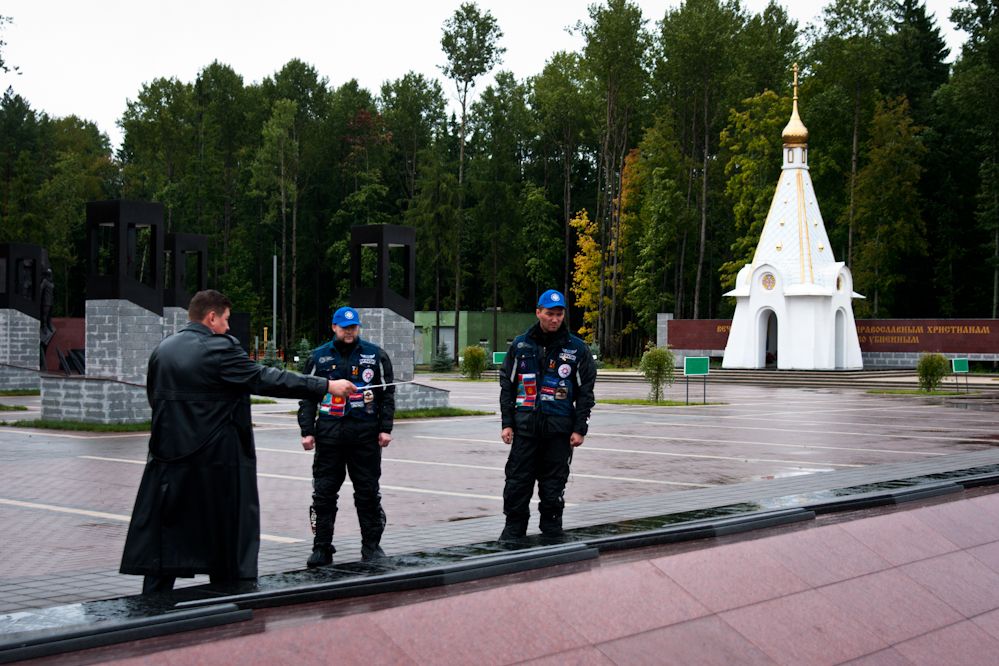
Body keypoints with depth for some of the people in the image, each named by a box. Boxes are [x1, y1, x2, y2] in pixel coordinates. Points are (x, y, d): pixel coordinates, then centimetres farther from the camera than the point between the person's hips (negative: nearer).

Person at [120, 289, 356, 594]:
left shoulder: (162, 349, 7)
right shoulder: (219, 349, -14)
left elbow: (154, 397, 15)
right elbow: (265, 379, -15)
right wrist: (327, 386, -11)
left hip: (169, 456, 6)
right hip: (218, 460, -6)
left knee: (164, 536, 9)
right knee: (227, 535, 8)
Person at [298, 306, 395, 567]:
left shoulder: (375, 355, 6)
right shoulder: (319, 357, 8)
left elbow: (387, 394, 7)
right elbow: (307, 395, 9)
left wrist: (385, 428, -1)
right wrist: (307, 431, 1)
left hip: (365, 434, -1)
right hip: (329, 434, 1)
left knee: (368, 492, 5)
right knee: (324, 492, 1)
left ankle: (371, 545, 15)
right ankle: (322, 548, 8)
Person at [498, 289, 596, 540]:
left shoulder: (577, 348, 3)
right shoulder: (521, 345, 6)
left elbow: (585, 392, 5)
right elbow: (507, 386, 9)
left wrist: (580, 429, -1)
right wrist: (507, 423, 2)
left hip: (559, 430, -1)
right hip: (525, 427, 1)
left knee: (553, 487, 4)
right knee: (517, 484, 1)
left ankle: (552, 536, 15)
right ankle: (513, 533, 11)